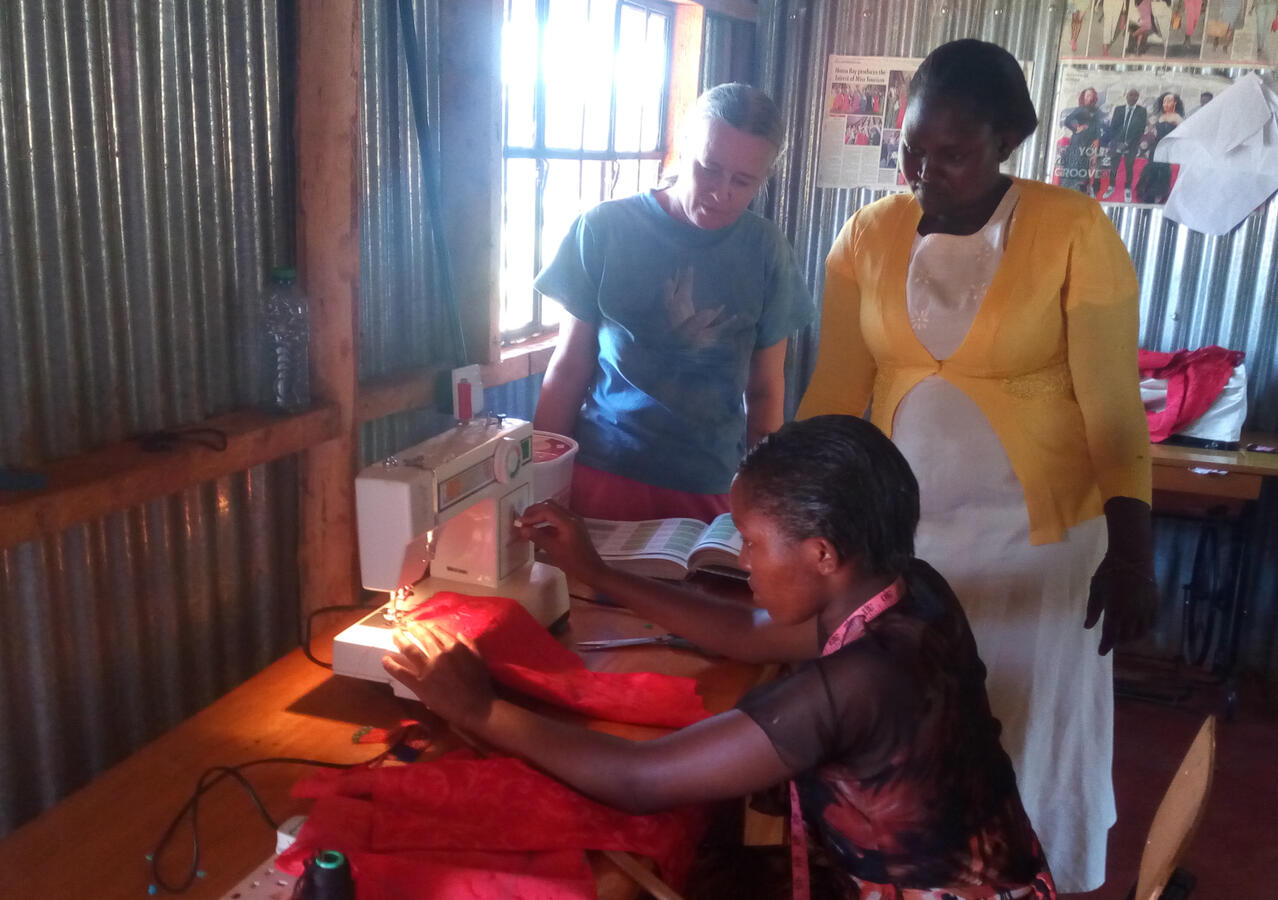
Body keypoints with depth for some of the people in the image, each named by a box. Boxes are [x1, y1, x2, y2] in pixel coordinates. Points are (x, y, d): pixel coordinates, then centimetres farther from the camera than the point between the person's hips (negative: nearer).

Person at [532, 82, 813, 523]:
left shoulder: (766, 250, -1)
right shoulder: (604, 229, -5)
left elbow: (765, 390, 6)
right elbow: (568, 370, 0)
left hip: (713, 487, 1)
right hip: (603, 478, -1)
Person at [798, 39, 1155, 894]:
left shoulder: (1074, 229, -12)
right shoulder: (868, 235, -2)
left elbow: (1113, 403, -10)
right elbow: (835, 391, -1)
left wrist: (1131, 549, -15)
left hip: (1038, 535, -3)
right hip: (901, 528, 3)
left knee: (1029, 734, 12)